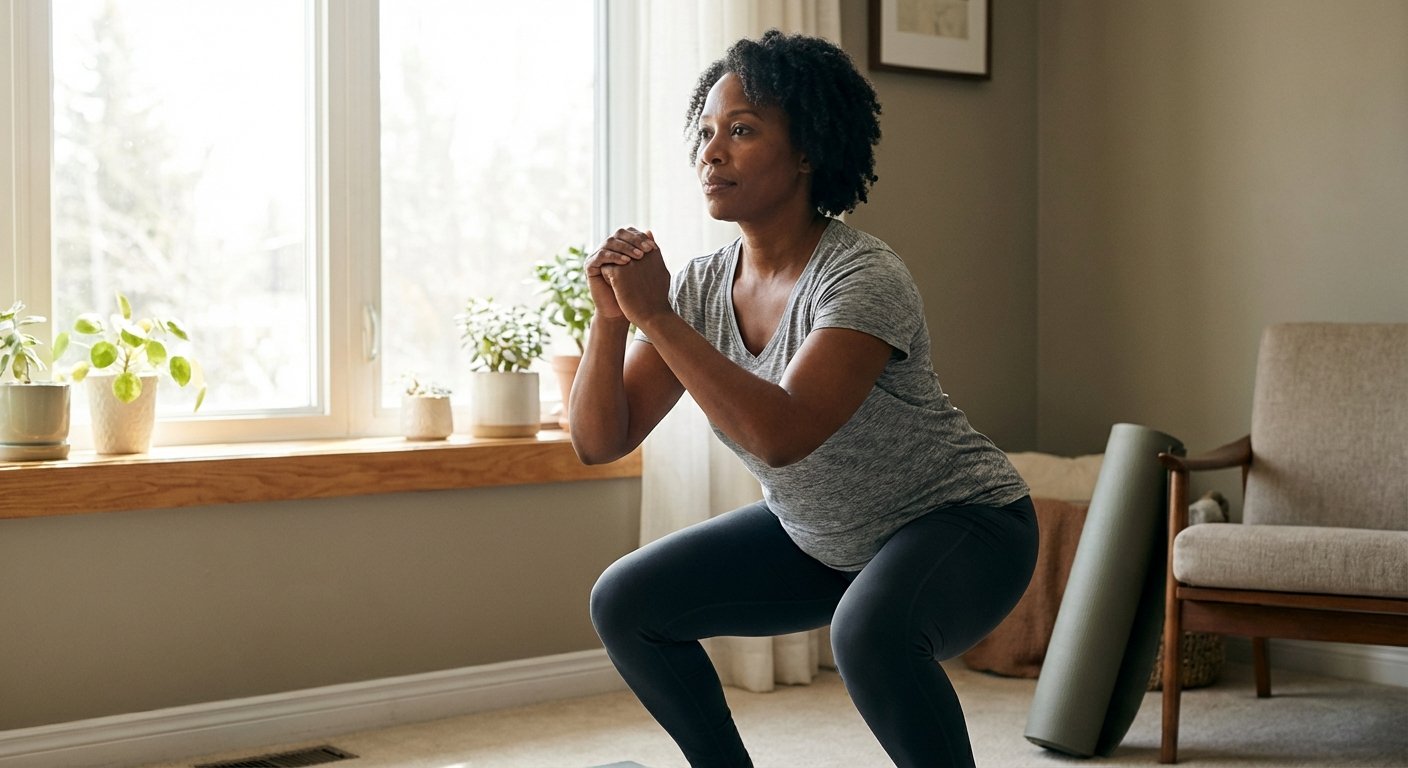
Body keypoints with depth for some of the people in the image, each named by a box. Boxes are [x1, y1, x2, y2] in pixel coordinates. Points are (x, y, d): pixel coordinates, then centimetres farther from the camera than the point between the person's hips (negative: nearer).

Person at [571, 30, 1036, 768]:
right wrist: (611, 317, -26)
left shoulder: (863, 278, -27)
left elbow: (781, 436, -40)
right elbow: (599, 441, -10)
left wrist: (657, 318, -37)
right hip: (819, 537, 7)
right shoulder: (701, 286, -8)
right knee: (625, 603, -1)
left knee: (869, 631, -38)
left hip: (960, 522, -7)